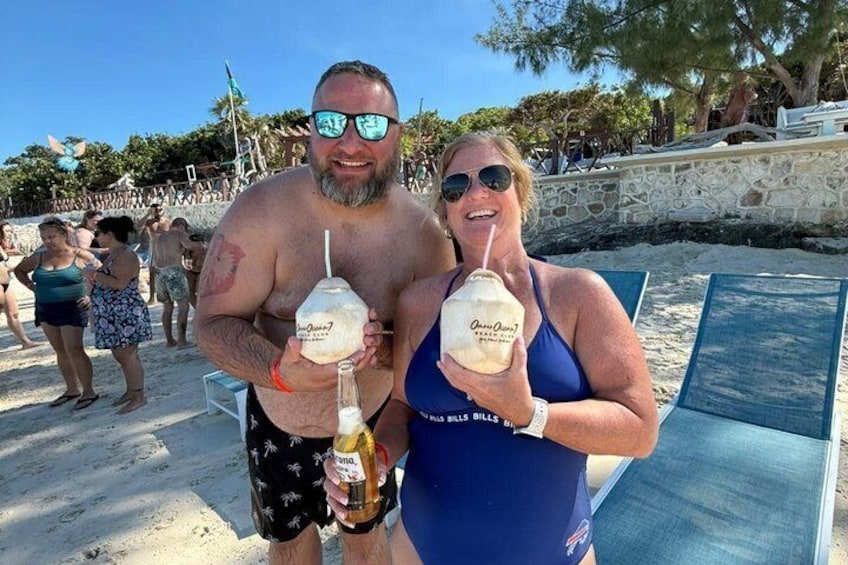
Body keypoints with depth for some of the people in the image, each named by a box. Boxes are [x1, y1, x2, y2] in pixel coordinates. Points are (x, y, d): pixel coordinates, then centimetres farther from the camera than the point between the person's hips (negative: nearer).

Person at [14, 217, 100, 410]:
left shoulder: (81, 255, -9)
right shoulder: (39, 257, 5)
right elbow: (19, 270, 23)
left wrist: (92, 296, -13)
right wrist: (32, 287, 9)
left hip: (71, 309, -6)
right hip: (45, 310, 6)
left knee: (74, 350, -8)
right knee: (60, 351, 11)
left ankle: (89, 391, 0)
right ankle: (72, 389, 22)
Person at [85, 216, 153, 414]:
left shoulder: (125, 256, -17)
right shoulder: (112, 254, 15)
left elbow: (120, 284, -26)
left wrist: (94, 275, -17)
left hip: (126, 314, -10)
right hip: (113, 315, 10)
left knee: (128, 355, -4)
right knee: (120, 355, 17)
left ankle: (139, 397, 6)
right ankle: (131, 391, 30)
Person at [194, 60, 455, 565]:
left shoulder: (424, 233, -20)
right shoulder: (264, 210, -23)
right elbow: (213, 322, -19)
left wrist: (384, 349, -34)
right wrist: (281, 370, -38)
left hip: (371, 422, 0)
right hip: (277, 422, 1)